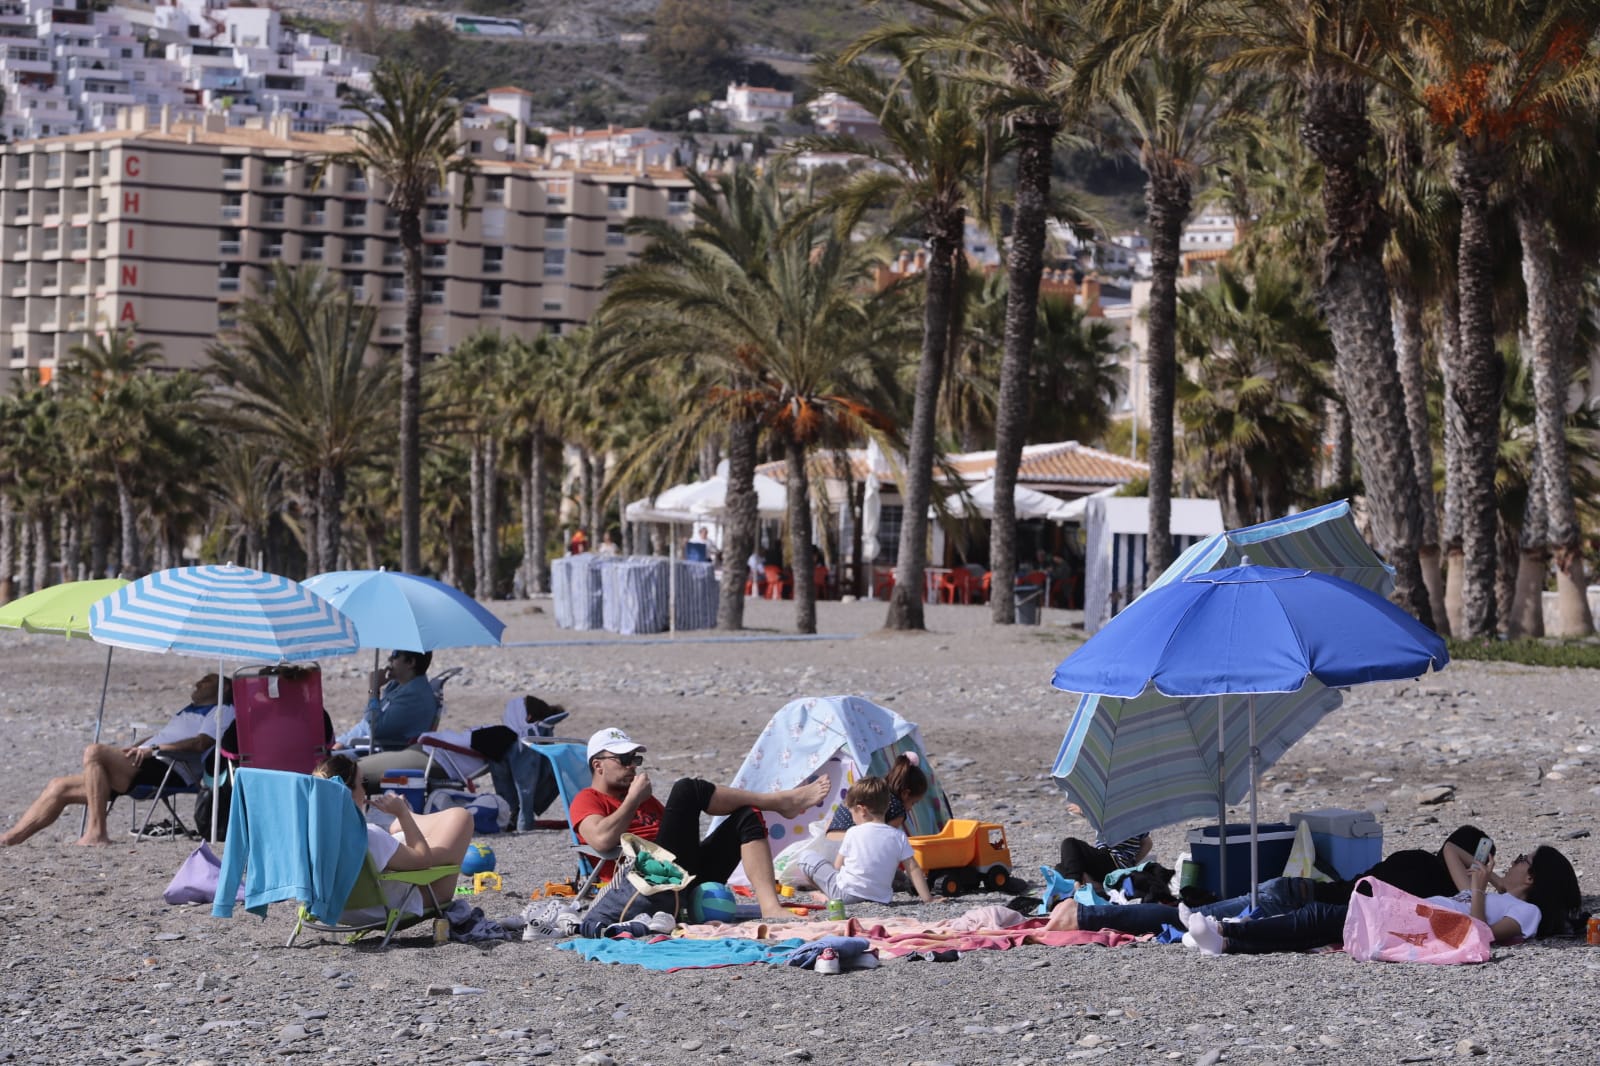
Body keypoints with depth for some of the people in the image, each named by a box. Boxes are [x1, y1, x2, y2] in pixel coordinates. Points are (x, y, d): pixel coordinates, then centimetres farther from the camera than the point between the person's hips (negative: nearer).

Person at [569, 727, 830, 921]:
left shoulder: (644, 799, 33)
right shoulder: (587, 801, 8)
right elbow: (602, 840, -14)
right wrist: (634, 799, -4)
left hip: (693, 874, 8)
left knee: (748, 816, -9)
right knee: (688, 789, -19)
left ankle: (770, 907, -28)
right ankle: (780, 801, -5)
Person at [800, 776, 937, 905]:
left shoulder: (853, 833, -5)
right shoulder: (899, 836, -1)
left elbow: (837, 865, 4)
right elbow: (913, 869, -3)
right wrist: (927, 898, 0)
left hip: (846, 894, -2)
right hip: (881, 897, 2)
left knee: (811, 859, 12)